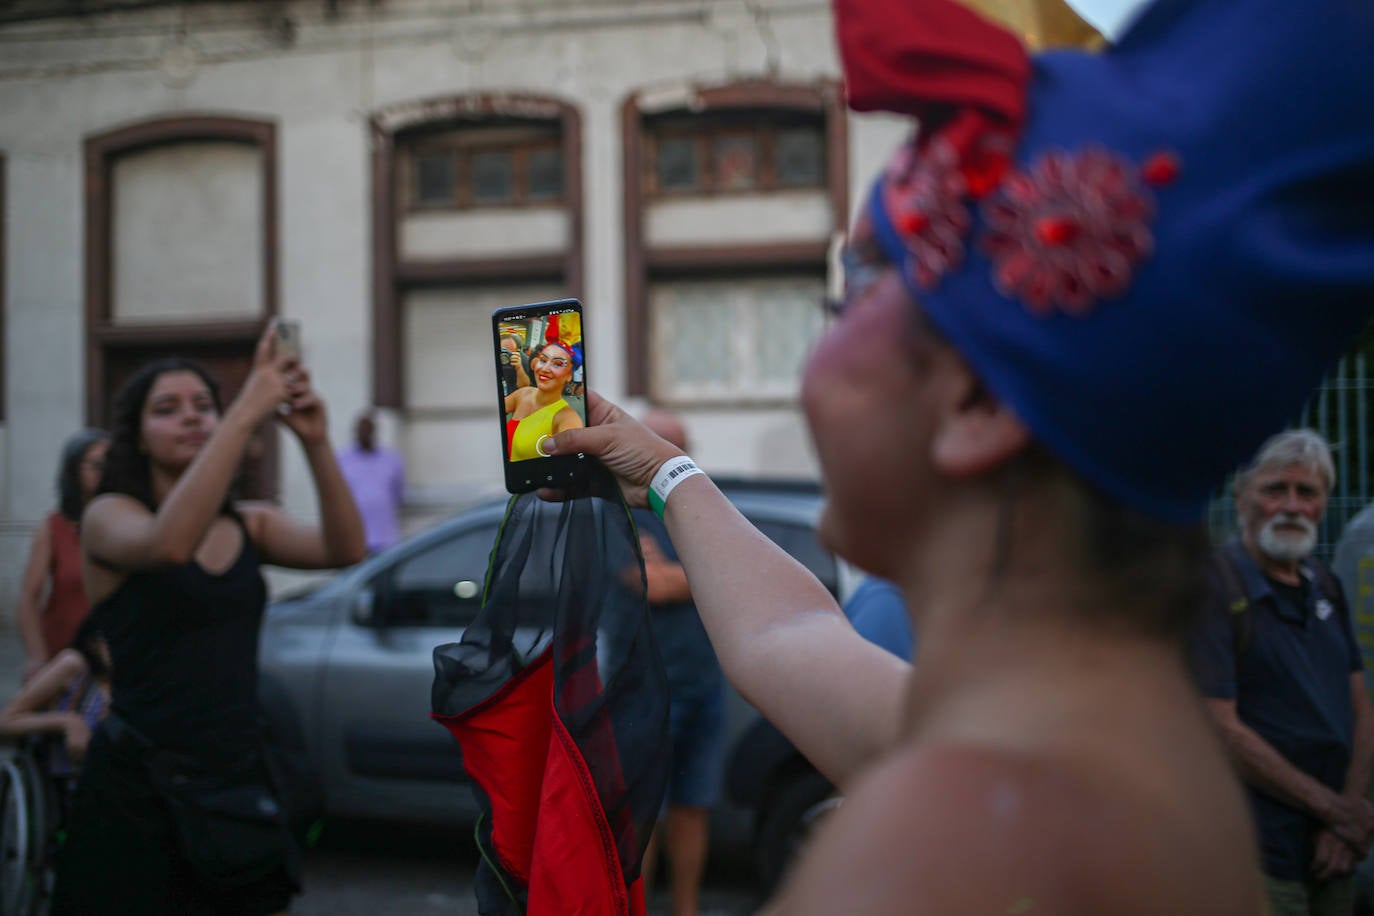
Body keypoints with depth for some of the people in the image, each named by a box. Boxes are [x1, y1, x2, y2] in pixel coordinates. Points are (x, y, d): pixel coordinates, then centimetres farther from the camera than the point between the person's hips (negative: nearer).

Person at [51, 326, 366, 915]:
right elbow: (170, 544, -29)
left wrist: (316, 445, -25)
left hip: (237, 780, 4)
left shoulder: (250, 525, 8)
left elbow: (345, 551, -10)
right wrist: (247, 413, -32)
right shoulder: (109, 515, -5)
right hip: (138, 785, -4)